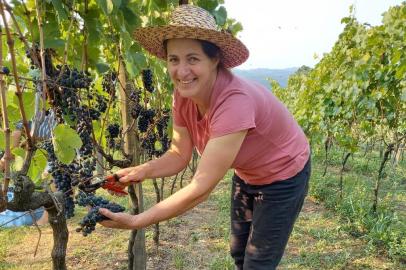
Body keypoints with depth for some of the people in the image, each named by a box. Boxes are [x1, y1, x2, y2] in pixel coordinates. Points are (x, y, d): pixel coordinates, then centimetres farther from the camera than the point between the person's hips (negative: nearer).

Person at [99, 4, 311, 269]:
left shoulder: (234, 101, -40)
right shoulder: (184, 95, -18)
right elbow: (180, 155, -8)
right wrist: (142, 171, -25)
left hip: (283, 177, -6)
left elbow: (201, 189, -38)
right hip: (246, 175, 7)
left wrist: (136, 221, -35)